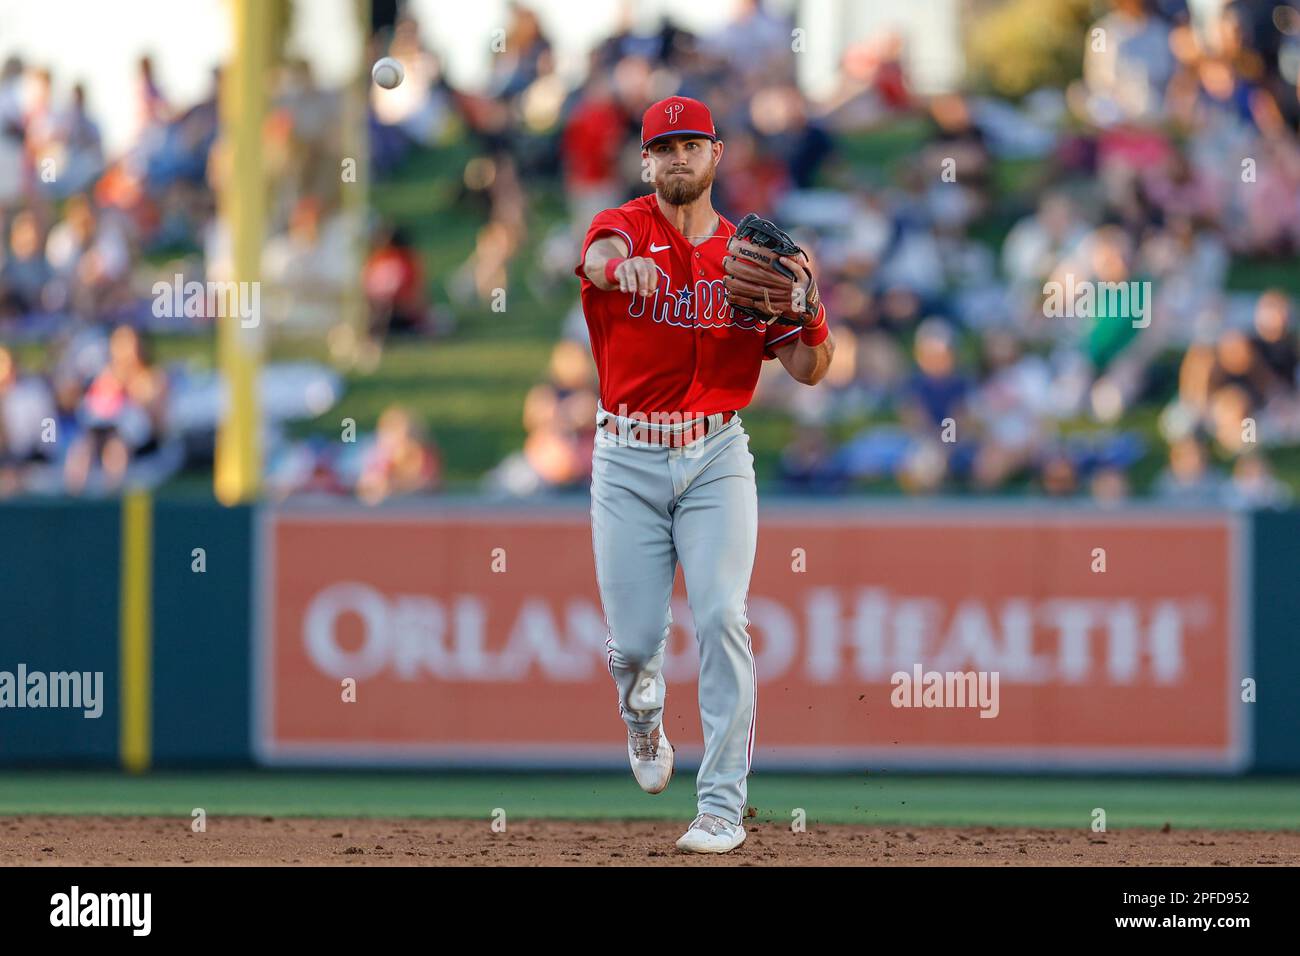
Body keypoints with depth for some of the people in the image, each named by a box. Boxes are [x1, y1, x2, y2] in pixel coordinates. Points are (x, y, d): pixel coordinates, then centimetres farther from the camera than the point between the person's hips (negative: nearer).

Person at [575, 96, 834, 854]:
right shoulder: (625, 228, -1)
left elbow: (809, 370, 2)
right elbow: (600, 257, -28)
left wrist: (807, 306, -19)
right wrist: (621, 267, -53)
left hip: (716, 456, 1)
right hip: (628, 460, -1)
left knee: (723, 619, -13)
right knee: (634, 639, 0)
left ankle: (723, 805, -9)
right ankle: (643, 720, 38)